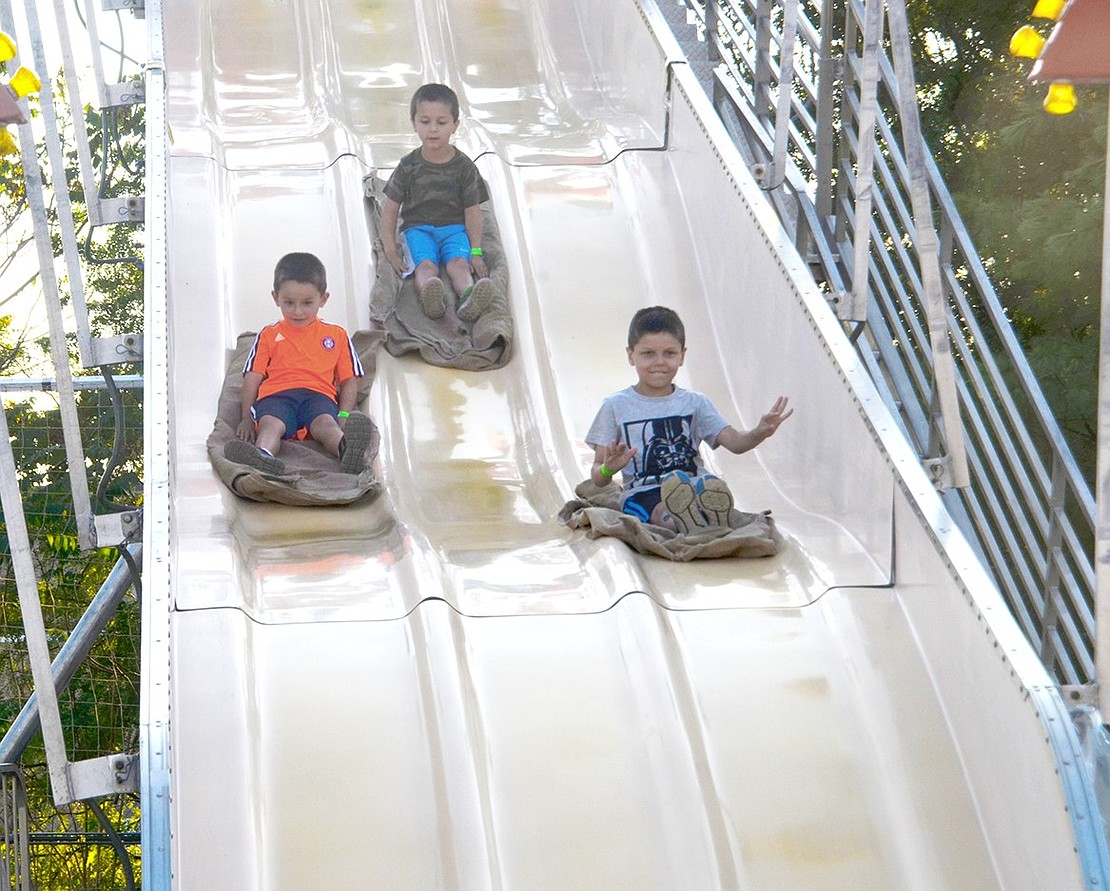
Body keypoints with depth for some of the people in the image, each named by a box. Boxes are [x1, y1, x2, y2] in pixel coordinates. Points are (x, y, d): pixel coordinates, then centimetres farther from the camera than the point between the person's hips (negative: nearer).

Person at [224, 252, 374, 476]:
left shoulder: (336, 335, 25)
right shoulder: (268, 336, 25)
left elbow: (349, 380, 20)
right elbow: (252, 377, 17)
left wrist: (344, 415, 1)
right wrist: (246, 418, 3)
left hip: (318, 395, 0)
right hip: (277, 395, 0)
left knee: (326, 423, -36)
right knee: (270, 424, -36)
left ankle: (347, 449, -70)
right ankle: (262, 456, -69)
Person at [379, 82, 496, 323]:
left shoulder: (463, 166, -1)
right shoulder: (408, 166, -2)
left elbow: (472, 211, 1)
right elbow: (390, 208, 3)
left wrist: (476, 252, -7)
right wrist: (390, 251, -4)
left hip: (454, 227, 1)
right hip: (418, 227, 0)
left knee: (459, 263, -29)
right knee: (425, 265, -30)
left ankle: (469, 298, -60)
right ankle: (431, 297, -63)